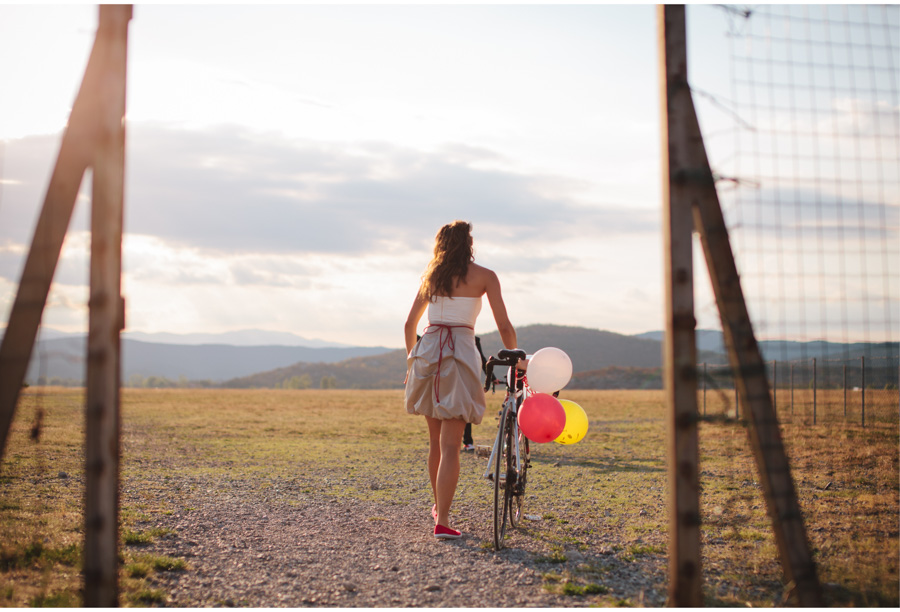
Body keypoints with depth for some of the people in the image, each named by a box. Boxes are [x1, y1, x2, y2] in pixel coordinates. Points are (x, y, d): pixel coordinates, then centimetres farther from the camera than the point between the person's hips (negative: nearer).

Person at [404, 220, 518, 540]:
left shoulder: (432, 276, 16)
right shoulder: (484, 276, 4)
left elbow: (410, 323, 20)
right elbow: (504, 326, 1)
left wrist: (411, 359, 34)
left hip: (426, 351, 4)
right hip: (460, 355, -4)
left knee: (436, 440, 19)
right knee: (450, 445, -4)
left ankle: (438, 505, 34)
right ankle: (442, 521, -9)